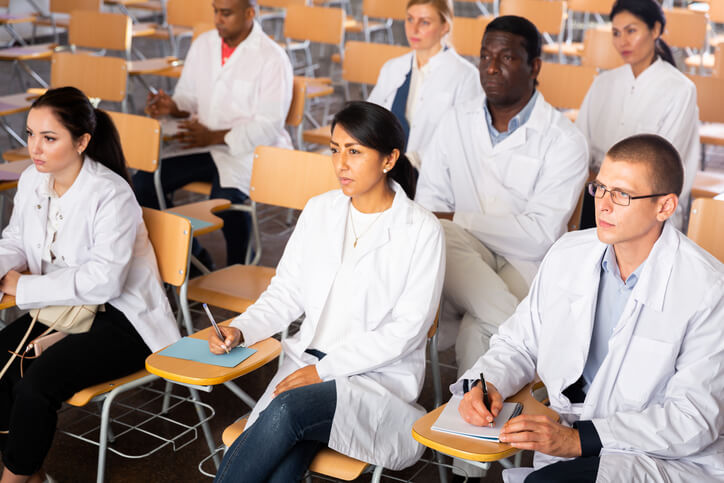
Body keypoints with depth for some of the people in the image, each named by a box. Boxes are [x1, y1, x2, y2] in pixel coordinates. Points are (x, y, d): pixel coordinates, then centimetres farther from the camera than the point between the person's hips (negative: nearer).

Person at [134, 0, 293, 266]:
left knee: (225, 199, -35)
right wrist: (173, 107, -6)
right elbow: (188, 96, 19)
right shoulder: (203, 44, 9)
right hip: (204, 145, 6)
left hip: (250, 150, -6)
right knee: (142, 183, -13)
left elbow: (268, 127, -14)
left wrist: (215, 137, -22)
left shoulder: (272, 58, -11)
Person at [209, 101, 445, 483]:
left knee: (287, 409, -32)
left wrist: (326, 369, -15)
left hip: (379, 377, -3)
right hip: (307, 361, 4)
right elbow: (285, 294, 13)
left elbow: (406, 330, -10)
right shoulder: (319, 211, 10)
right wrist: (241, 329, -6)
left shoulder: (421, 231, -6)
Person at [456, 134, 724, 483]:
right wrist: (486, 384, -9)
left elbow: (693, 419, -15)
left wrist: (579, 439, -23)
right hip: (569, 447, 5)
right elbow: (519, 343, 13)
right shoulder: (568, 254, 3)